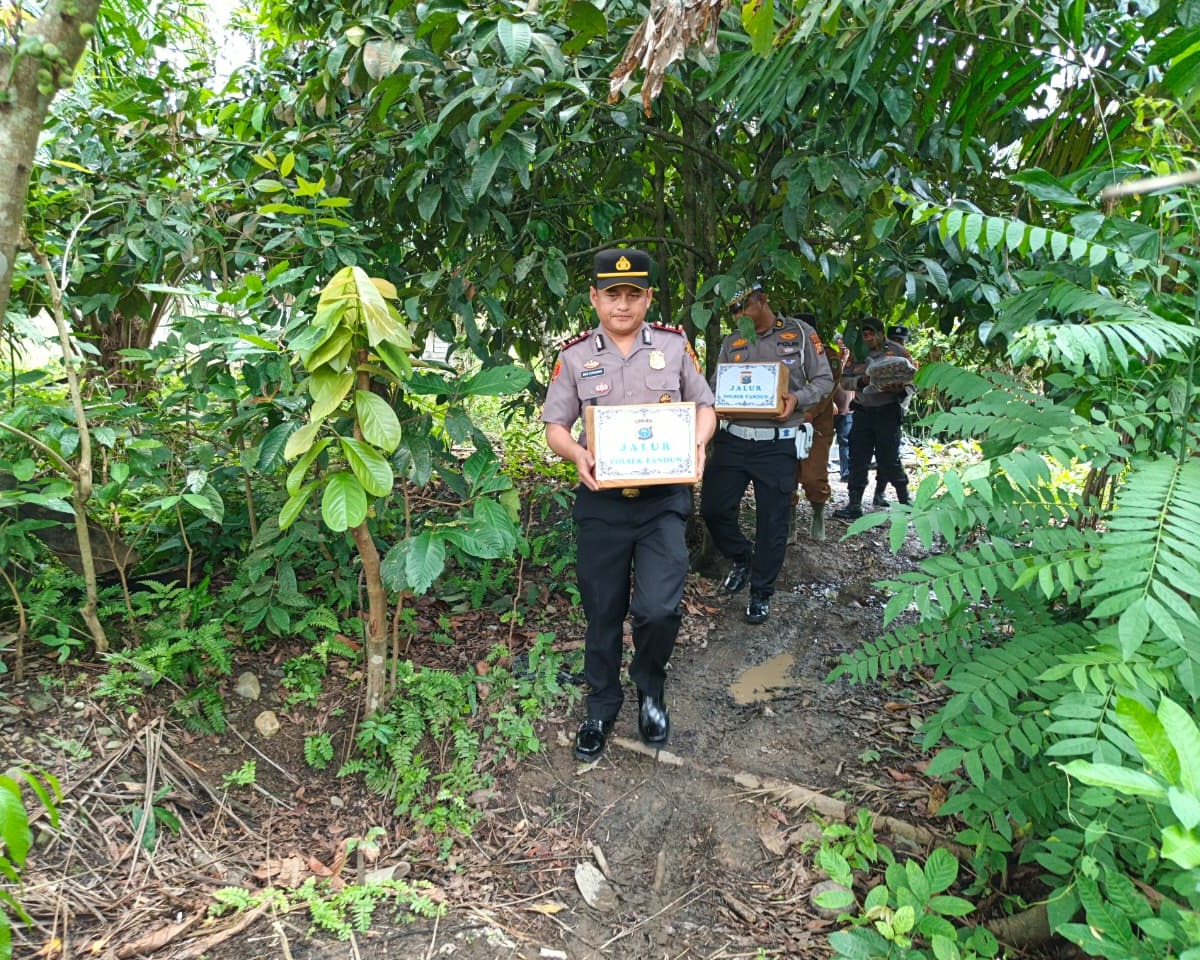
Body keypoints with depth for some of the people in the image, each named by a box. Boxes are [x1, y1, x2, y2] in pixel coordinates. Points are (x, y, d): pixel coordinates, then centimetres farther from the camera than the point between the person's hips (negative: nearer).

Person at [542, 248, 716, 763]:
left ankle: (650, 688, 20)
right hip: (602, 500, 1)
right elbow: (555, 427, 4)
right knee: (603, 611, 11)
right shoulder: (574, 356, 2)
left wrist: (697, 442, -11)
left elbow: (704, 407, 11)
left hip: (664, 497, -1)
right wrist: (577, 454, -18)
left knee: (659, 608, -13)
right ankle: (601, 707, 34)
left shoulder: (675, 345, 3)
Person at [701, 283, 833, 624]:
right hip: (732, 439, 3)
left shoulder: (800, 333, 1)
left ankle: (761, 592, 21)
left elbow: (824, 380, 2)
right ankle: (741, 558, 31)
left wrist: (797, 399, -17)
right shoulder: (731, 342, 11)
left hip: (776, 445, -3)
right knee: (713, 508, 2)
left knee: (772, 520, 3)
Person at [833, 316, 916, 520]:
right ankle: (854, 504, 9)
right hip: (862, 412, 4)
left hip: (888, 412, -4)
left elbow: (912, 381, -1)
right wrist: (860, 381, -15)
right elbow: (844, 380, 5)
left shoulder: (897, 351, -1)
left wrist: (900, 390, -23)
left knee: (889, 458, -1)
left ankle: (905, 501, 17)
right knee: (858, 459, 3)